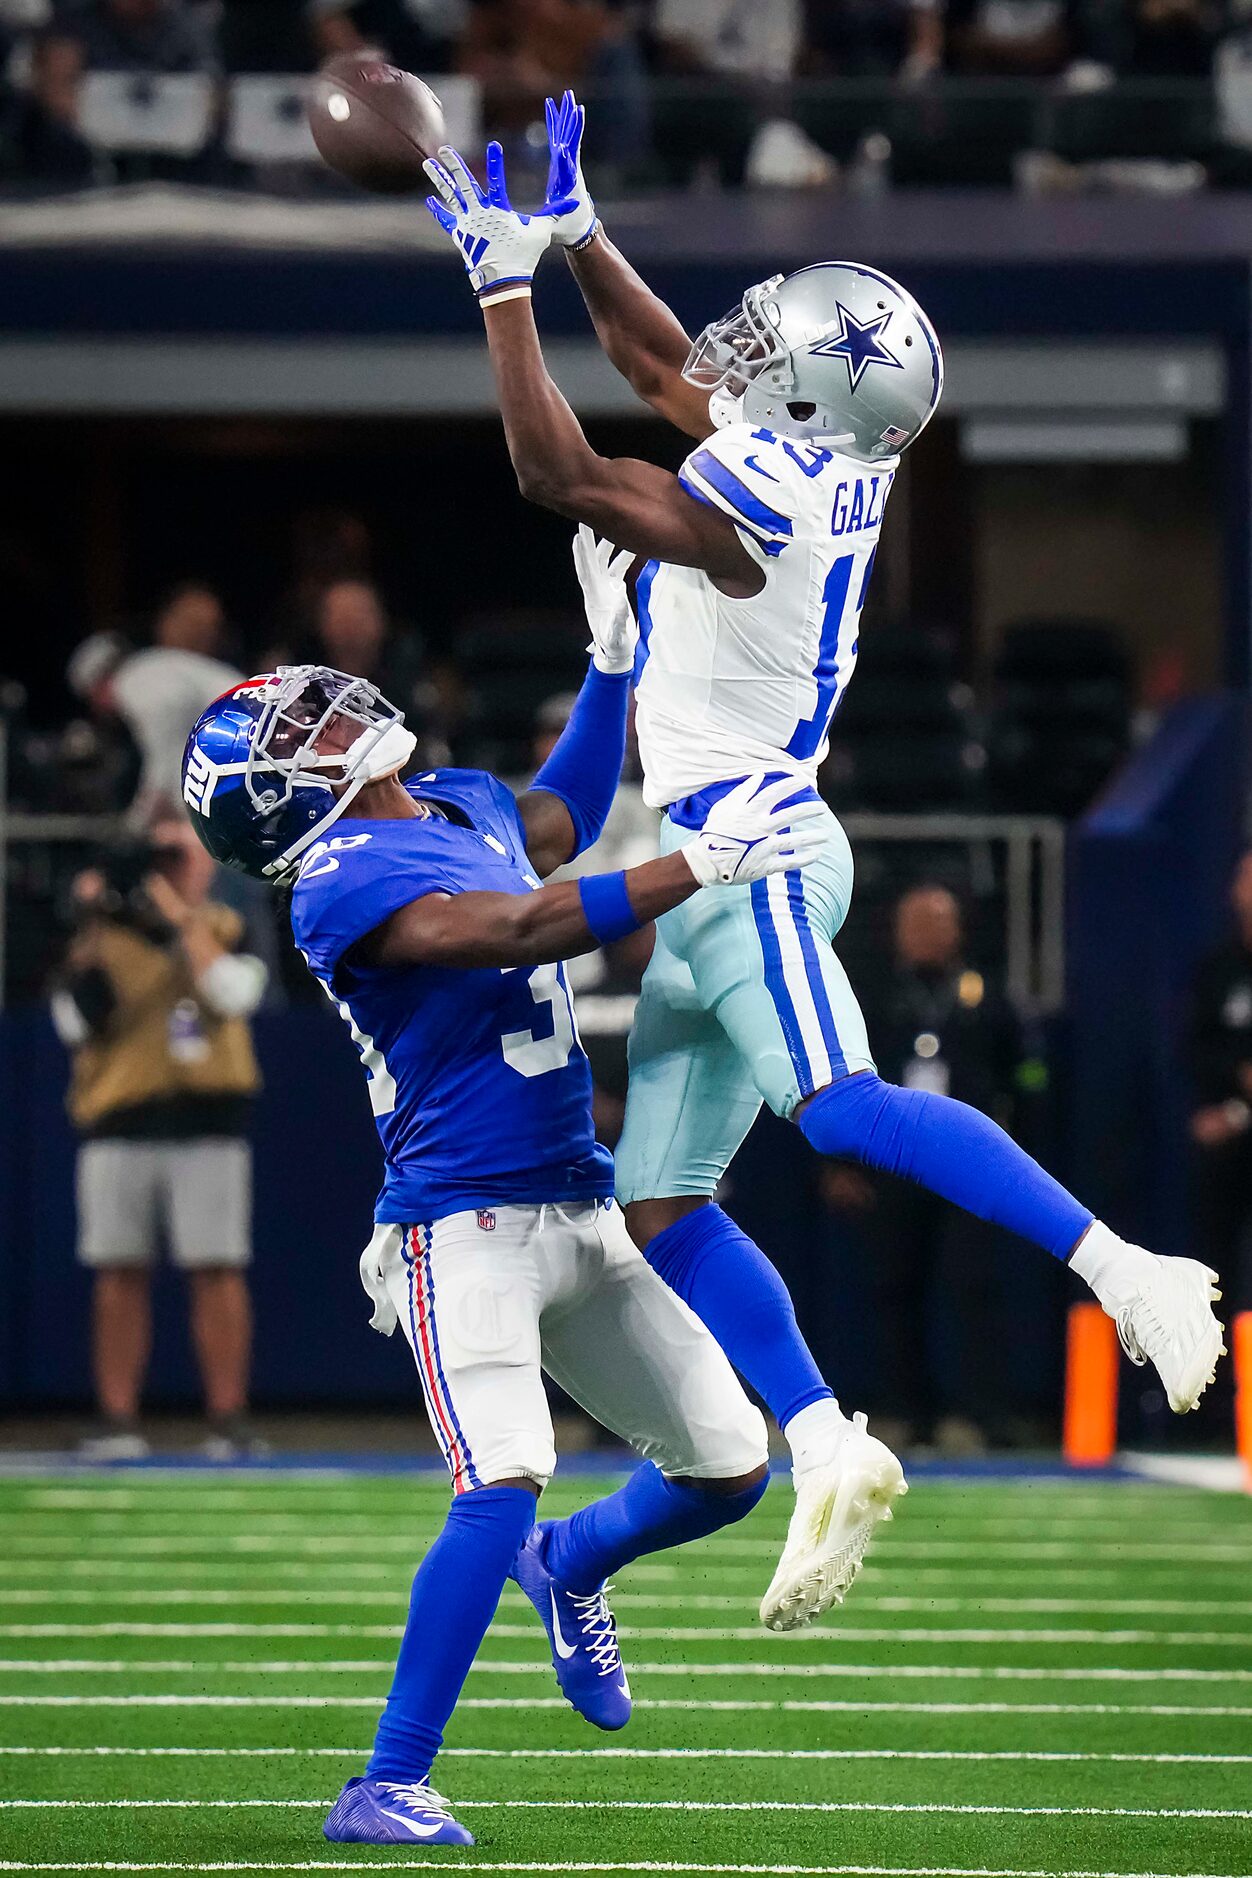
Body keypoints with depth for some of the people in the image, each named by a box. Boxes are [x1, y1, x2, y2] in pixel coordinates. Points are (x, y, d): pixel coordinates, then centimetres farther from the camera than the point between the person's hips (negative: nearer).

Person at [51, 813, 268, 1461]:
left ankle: (228, 1420, -4)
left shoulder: (227, 930, 8)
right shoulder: (105, 937, 9)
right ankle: (117, 1419, 3)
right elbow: (75, 1023, -3)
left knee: (216, 1271, -5)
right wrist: (90, 940, -11)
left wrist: (182, 920, -11)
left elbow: (232, 993, -12)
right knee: (119, 1274, 0)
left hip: (205, 1124, -1)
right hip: (117, 1127, 1)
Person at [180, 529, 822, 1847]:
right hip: (466, 1227, -8)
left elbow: (565, 815, 36)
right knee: (501, 1490, -24)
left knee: (729, 1469, 9)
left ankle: (568, 1566, 40)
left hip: (580, 1217, 8)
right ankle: (385, 1789, -19)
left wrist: (614, 655, 30)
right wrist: (702, 868, -27)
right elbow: (521, 928, -25)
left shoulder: (460, 808, 14)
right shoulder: (347, 886, -15)